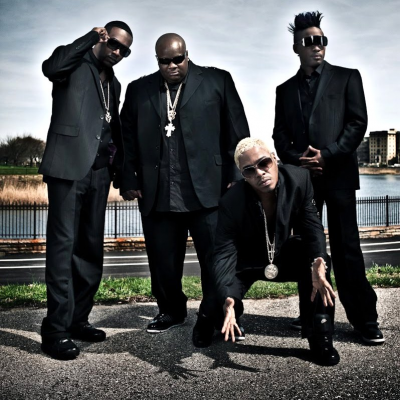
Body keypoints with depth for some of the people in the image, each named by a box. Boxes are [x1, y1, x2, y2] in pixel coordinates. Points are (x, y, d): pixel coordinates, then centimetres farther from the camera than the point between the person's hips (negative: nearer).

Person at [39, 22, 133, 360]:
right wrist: (89, 38, -16)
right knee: (63, 243, -11)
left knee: (91, 247, 8)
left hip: (99, 171, 8)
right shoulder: (77, 64, 2)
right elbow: (51, 67, -21)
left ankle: (78, 319, 17)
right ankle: (56, 330, -9)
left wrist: (120, 165, 12)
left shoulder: (114, 84, 22)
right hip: (69, 166, -7)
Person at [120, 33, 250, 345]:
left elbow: (237, 132, 4)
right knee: (163, 260, 11)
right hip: (157, 196, 3)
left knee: (216, 258, 0)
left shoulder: (217, 81, 7)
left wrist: (237, 176, -2)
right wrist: (129, 180, 5)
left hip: (207, 190, -2)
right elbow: (127, 139, 13)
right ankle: (171, 310, 30)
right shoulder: (138, 90, 14)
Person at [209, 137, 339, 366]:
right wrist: (228, 301, -47)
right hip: (245, 262, -2)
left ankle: (320, 336, -12)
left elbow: (312, 227, -18)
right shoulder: (231, 203, -29)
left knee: (317, 261, -28)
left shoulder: (299, 179, -21)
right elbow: (224, 255, -30)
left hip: (283, 256, 2)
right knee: (218, 310, -23)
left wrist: (318, 262, -41)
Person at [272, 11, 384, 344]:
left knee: (346, 248, -5)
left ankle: (365, 319, 2)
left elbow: (358, 123, -1)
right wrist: (297, 160, -7)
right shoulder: (285, 89, 18)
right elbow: (280, 135, 12)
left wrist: (327, 155, -12)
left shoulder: (346, 77, 9)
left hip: (338, 174, -3)